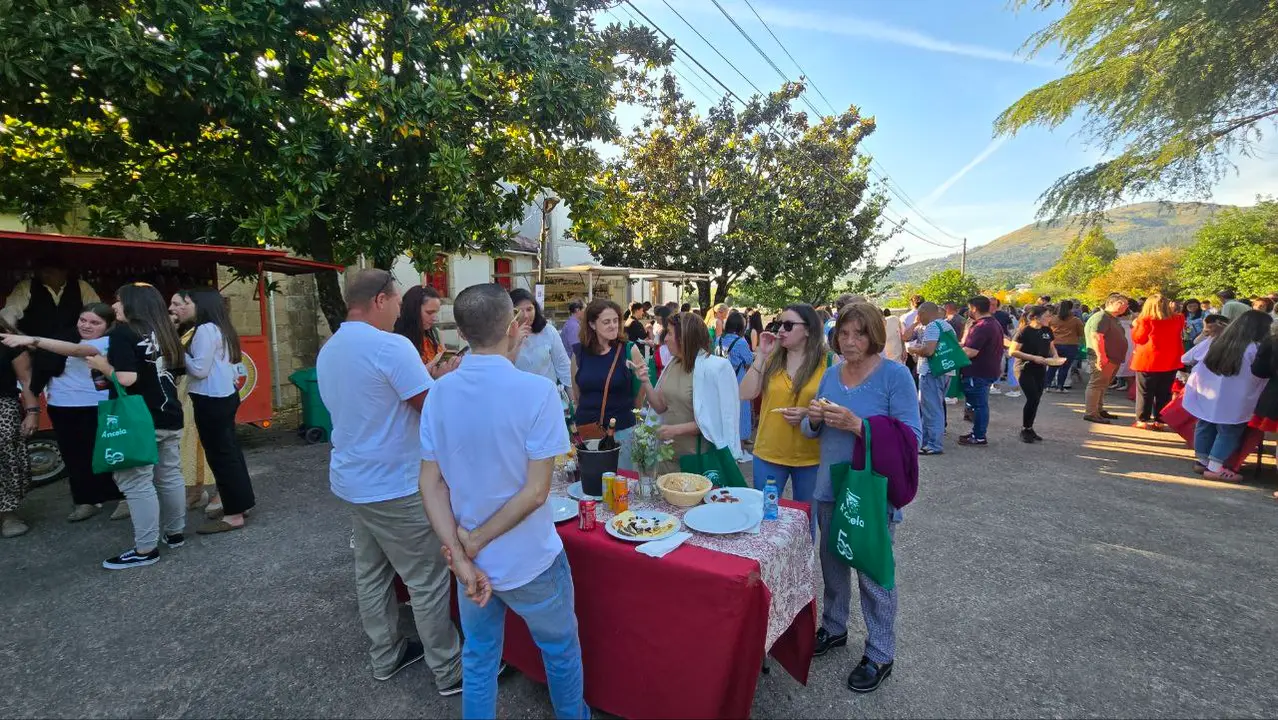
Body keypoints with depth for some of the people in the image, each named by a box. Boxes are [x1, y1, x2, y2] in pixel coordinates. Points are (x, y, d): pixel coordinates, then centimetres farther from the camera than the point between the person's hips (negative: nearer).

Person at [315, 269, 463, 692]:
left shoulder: (328, 351, 8)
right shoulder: (391, 346, -22)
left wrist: (427, 377, 16)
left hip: (352, 480, 9)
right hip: (394, 486, -9)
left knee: (371, 572, 19)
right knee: (427, 582, 3)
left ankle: (386, 656, 34)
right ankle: (450, 672, 16)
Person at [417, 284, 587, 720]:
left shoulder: (439, 393, -6)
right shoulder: (536, 390, -21)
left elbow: (430, 483, -6)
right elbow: (536, 489, -22)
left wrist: (461, 558, -9)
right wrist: (474, 543, -12)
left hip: (472, 562, 4)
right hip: (529, 561, -4)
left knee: (478, 658, 24)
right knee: (560, 650, 22)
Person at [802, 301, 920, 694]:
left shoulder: (896, 375, -14)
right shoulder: (831, 373, 3)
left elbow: (911, 436, -18)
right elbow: (812, 431, 9)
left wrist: (856, 424, -28)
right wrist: (814, 417, -14)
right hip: (830, 488, 6)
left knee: (873, 573, 9)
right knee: (832, 563, 20)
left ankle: (880, 654, 30)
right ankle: (834, 628, 43)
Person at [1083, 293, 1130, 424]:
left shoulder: (1113, 319, 20)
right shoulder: (1101, 316, -13)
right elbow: (1095, 337, -25)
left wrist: (1118, 358, 25)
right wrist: (1101, 356, -30)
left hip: (1113, 358, 11)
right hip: (1103, 358, -11)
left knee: (1102, 385, 16)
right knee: (1096, 384, -10)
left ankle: (1099, 410, 25)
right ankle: (1091, 413, -11)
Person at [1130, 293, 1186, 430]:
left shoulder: (1145, 320, -13)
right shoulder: (1177, 319, 2)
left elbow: (1138, 339, -10)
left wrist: (1135, 327, 6)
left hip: (1148, 361, -4)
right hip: (1170, 362, 4)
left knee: (1144, 392, 4)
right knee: (1164, 393, 10)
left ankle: (1142, 420, 5)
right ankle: (1159, 421, 11)